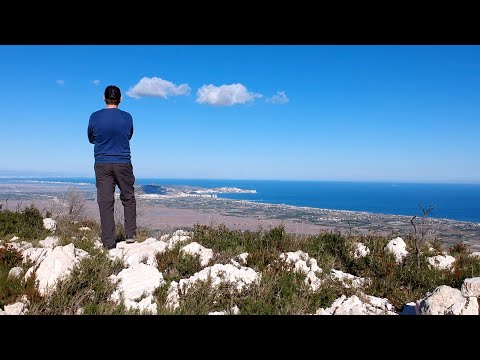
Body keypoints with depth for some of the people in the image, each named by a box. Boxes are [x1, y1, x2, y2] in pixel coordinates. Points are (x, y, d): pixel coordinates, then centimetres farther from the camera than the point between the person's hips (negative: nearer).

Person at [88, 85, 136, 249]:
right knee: (128, 198, 15)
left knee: (105, 202, 2)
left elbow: (91, 139, 12)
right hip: (123, 164, 0)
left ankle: (109, 243, 4)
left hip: (102, 165, 0)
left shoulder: (95, 117, -2)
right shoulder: (127, 117, -2)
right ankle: (130, 234, 13)